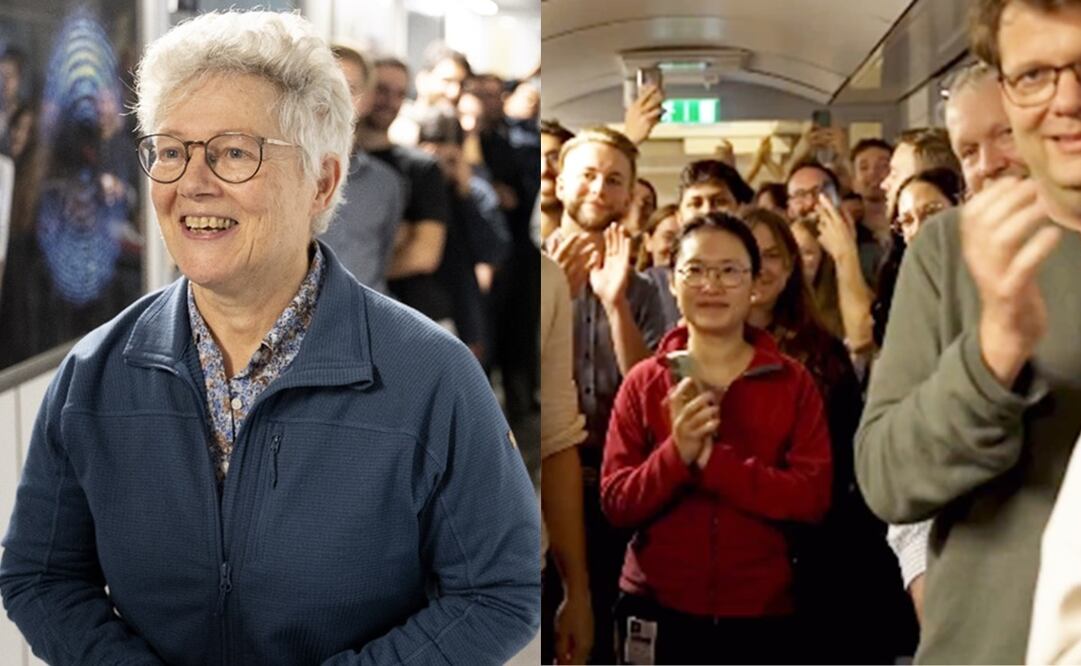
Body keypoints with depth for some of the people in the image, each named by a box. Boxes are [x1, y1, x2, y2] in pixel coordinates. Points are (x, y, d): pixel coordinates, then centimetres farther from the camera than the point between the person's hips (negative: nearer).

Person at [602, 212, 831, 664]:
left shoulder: (794, 383, 0)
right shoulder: (643, 384, 1)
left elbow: (814, 497, -11)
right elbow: (615, 503, -4)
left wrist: (713, 461, -21)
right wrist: (676, 454, -22)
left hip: (762, 614, 0)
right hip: (657, 610, 0)